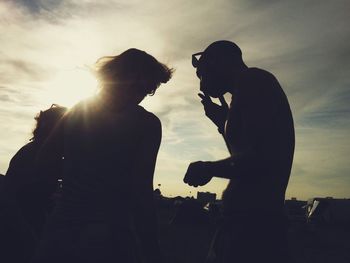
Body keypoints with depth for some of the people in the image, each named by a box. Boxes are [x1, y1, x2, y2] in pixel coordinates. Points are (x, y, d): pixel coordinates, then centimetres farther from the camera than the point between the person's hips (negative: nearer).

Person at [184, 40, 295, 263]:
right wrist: (223, 123, 22)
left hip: (253, 223, -10)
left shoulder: (254, 82, -10)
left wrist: (209, 169, -7)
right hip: (249, 221, 10)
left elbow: (260, 159, -22)